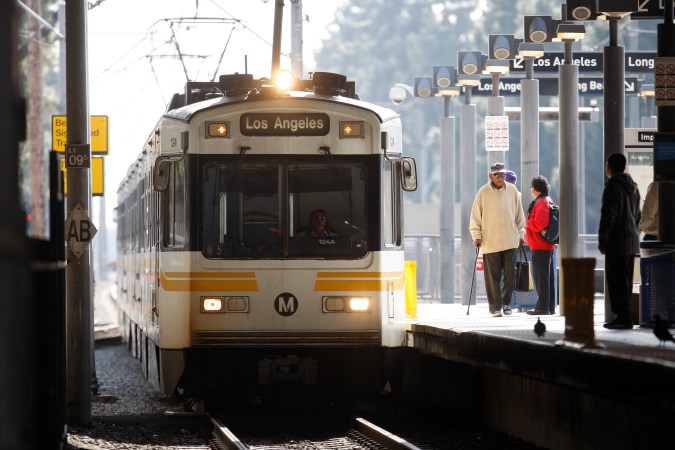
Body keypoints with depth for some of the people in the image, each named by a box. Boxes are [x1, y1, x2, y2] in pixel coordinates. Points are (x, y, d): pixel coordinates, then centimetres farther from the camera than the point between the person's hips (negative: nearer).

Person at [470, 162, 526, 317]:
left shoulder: (512, 191, 6)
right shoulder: (483, 193, -1)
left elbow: (519, 214, 14)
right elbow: (476, 217, 3)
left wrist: (521, 233, 13)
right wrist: (476, 235, -3)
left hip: (510, 240, 2)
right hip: (490, 241, -2)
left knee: (510, 274, 2)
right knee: (493, 276, -1)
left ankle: (506, 302, 18)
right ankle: (496, 307, 4)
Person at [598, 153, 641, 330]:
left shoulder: (613, 187, -13)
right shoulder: (633, 187, 15)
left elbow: (607, 217, -16)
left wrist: (602, 242, -13)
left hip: (616, 242, -9)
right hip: (632, 242, 9)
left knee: (617, 281, -7)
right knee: (625, 281, 13)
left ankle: (623, 317, -10)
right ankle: (625, 316, 14)